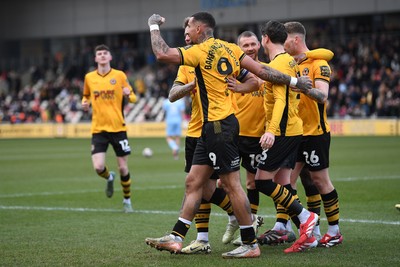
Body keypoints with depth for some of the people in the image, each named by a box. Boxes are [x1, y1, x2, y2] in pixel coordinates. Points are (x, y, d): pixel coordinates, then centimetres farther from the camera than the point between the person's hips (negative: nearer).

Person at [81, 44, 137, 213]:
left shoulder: (119, 75, 1)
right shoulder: (89, 77, 6)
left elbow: (132, 98, 7)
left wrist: (128, 95, -16)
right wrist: (85, 103, 1)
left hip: (118, 128, -1)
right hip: (98, 129, 1)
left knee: (123, 168, 1)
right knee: (98, 167, -12)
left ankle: (127, 200, 22)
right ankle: (109, 178, 24)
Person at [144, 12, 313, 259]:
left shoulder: (200, 51, -12)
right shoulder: (230, 48, 11)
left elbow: (162, 54, -18)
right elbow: (260, 71, 7)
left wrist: (154, 26, -3)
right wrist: (294, 81, 12)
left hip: (218, 126, -9)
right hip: (212, 127, 9)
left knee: (232, 184, -4)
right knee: (193, 181, 9)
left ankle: (250, 245, 1)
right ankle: (176, 238, 11)